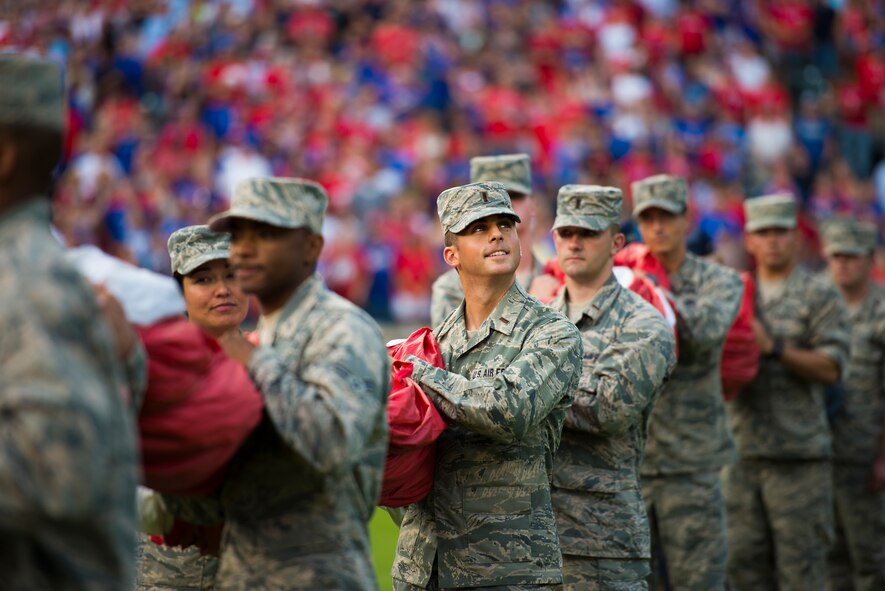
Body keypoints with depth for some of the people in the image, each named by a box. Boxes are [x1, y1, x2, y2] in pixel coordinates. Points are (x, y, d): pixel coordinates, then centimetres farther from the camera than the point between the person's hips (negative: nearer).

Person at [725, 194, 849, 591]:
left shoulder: (820, 297, 1)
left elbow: (830, 368, -8)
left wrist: (774, 347, -16)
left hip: (800, 453, -4)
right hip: (742, 450, 4)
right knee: (743, 558, 6)